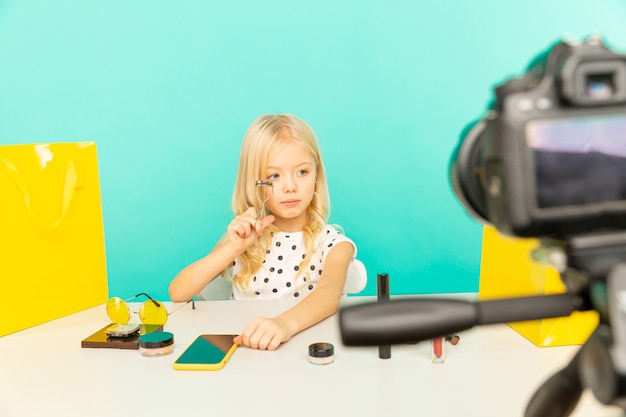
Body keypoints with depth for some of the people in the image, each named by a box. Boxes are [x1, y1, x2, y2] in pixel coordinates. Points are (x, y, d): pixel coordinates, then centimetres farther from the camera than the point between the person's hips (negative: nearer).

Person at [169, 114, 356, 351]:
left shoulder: (332, 243, -3)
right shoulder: (241, 238, 3)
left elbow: (330, 292, -24)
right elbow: (177, 294, -5)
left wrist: (286, 323, -42)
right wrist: (232, 249, -17)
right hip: (245, 351, 2)